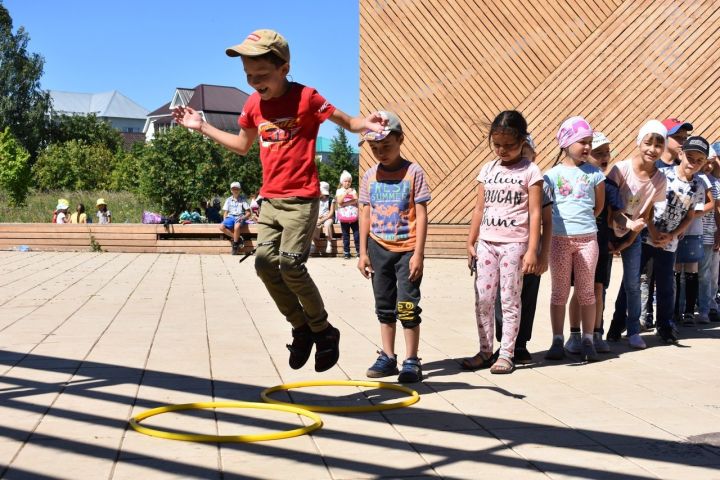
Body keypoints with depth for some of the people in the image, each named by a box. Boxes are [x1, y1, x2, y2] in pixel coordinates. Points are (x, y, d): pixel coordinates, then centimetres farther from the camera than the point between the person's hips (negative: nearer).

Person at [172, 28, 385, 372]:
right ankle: (302, 329, 13)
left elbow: (348, 122, -5)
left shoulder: (305, 98, -11)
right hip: (270, 198, 7)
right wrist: (202, 127, 22)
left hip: (301, 198, -6)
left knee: (290, 264, -16)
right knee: (264, 261, -3)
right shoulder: (253, 104, 7)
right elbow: (242, 145, 24)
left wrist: (367, 124, -28)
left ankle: (324, 332, 4)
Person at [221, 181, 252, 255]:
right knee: (222, 227, -29)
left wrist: (243, 217, -13)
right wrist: (225, 220, -4)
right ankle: (239, 239, -17)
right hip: (230, 217, 4)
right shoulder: (228, 200, 16)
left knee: (236, 226, -39)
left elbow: (249, 213, 5)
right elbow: (225, 212, 16)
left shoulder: (243, 199, 8)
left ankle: (235, 245, -22)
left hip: (239, 218, -3)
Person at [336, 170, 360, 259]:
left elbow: (356, 200, -6)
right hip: (344, 217, -1)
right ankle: (346, 252, 10)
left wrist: (345, 203, -16)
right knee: (345, 235, 5)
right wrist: (346, 193, -21)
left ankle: (359, 251, 6)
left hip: (354, 216, 1)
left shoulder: (353, 190, 7)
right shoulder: (339, 191, 3)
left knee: (357, 234, 1)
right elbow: (339, 201, -11)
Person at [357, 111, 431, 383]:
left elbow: (421, 215, -8)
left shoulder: (413, 173, -7)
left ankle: (411, 361, 5)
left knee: (407, 307, -5)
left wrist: (418, 254, -12)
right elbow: (365, 215, 9)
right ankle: (388, 357, 22)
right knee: (384, 306, 12)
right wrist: (363, 252, 6)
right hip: (379, 248, 5)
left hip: (407, 248, -4)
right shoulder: (370, 176, 5)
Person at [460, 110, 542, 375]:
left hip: (514, 243, -4)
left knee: (509, 300, 0)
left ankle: (506, 354, 8)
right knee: (483, 299, 5)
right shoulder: (487, 170, 9)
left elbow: (535, 213, -7)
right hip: (486, 243, 4)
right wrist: (471, 243, 9)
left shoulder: (530, 171, -3)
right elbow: (479, 209, 12)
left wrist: (532, 250, -12)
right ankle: (485, 351, 15)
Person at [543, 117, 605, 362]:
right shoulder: (553, 174, -1)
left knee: (586, 291, 7)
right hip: (559, 238, -1)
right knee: (560, 291, 6)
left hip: (587, 238, 1)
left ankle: (588, 341, 14)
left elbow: (599, 205, 12)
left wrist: (583, 222, 8)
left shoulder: (594, 172, 4)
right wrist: (565, 222, 1)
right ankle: (557, 341, 12)